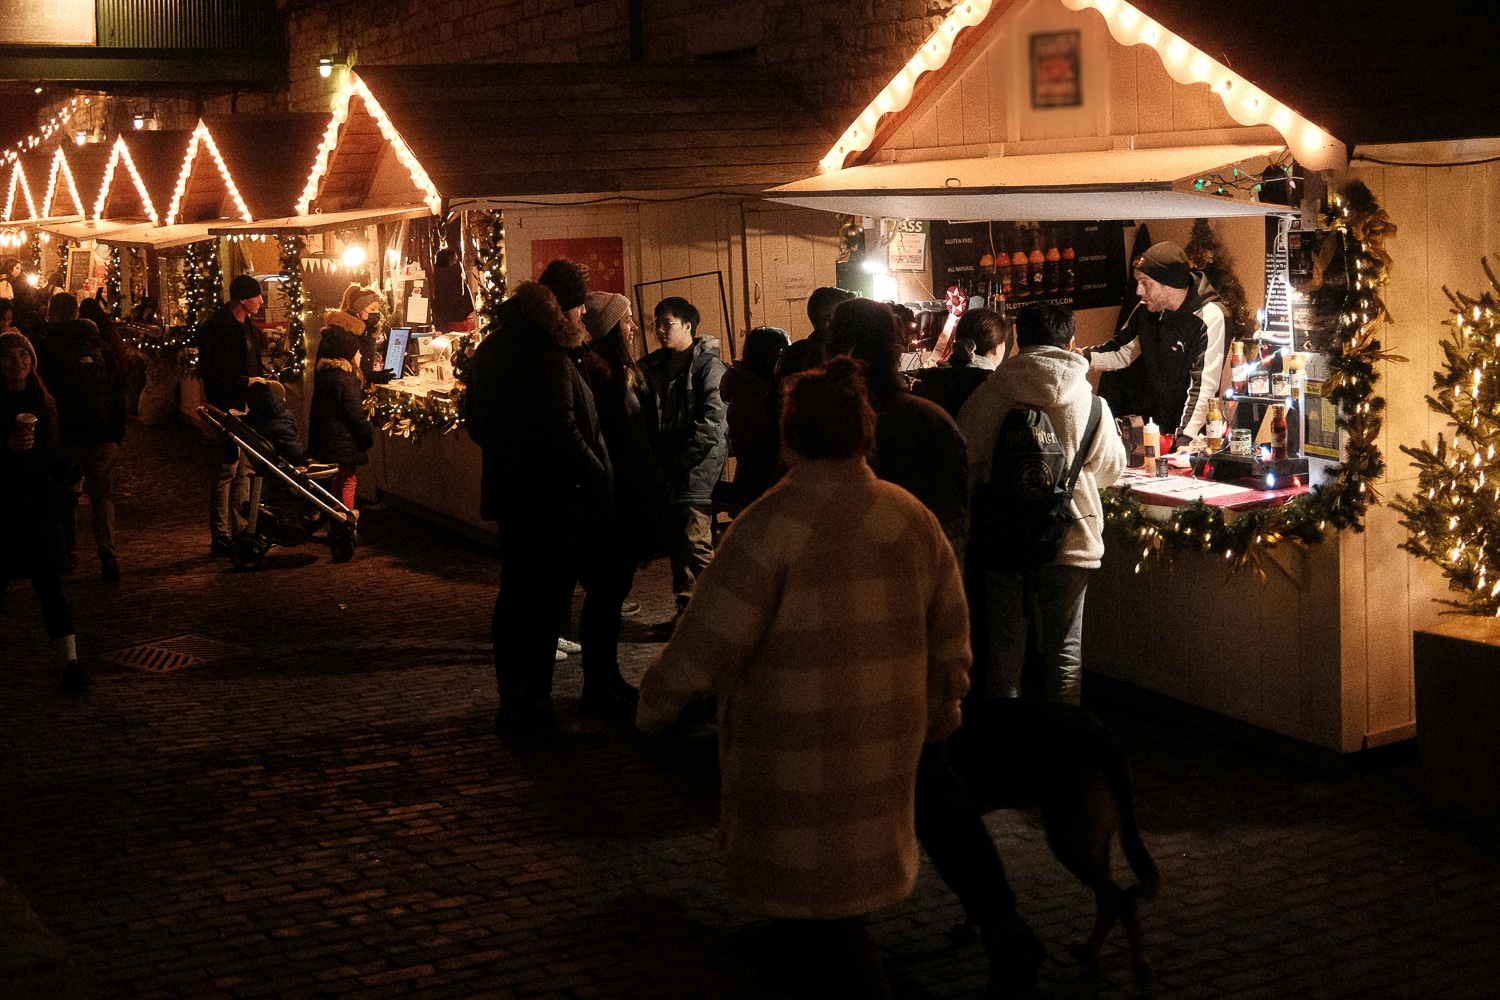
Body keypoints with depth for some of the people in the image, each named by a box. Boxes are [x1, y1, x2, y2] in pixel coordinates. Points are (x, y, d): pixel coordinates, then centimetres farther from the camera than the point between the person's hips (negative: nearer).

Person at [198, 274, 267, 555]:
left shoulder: (246, 325, 14)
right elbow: (214, 373, -20)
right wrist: (245, 383, -18)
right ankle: (219, 538, -2)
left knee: (244, 469, 14)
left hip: (247, 405, 10)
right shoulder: (219, 328, -15)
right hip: (229, 406, -10)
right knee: (228, 468, -7)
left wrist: (261, 377, 7)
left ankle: (239, 530, 23)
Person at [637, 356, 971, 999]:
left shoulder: (773, 523, -19)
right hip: (888, 731, 6)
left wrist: (655, 705, -3)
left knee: (812, 878, 7)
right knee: (853, 854, 25)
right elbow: (950, 627, 9)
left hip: (799, 739, -6)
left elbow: (711, 638, -18)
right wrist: (943, 703, 25)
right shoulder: (913, 517, -1)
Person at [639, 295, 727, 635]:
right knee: (674, 540, 8)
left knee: (695, 538, -13)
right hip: (669, 466, 7)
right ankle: (686, 610, 14)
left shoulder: (708, 366, -6)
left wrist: (680, 458, -15)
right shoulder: (656, 366, 16)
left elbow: (712, 420, -13)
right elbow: (650, 416, 16)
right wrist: (658, 460, 1)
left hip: (699, 465, -7)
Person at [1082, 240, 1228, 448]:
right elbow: (1121, 353, 18)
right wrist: (1080, 357, 0)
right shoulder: (1147, 310, 5)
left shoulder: (1210, 318, -15)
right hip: (1151, 427, 5)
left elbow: (1204, 386, -21)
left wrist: (1185, 440, -29)